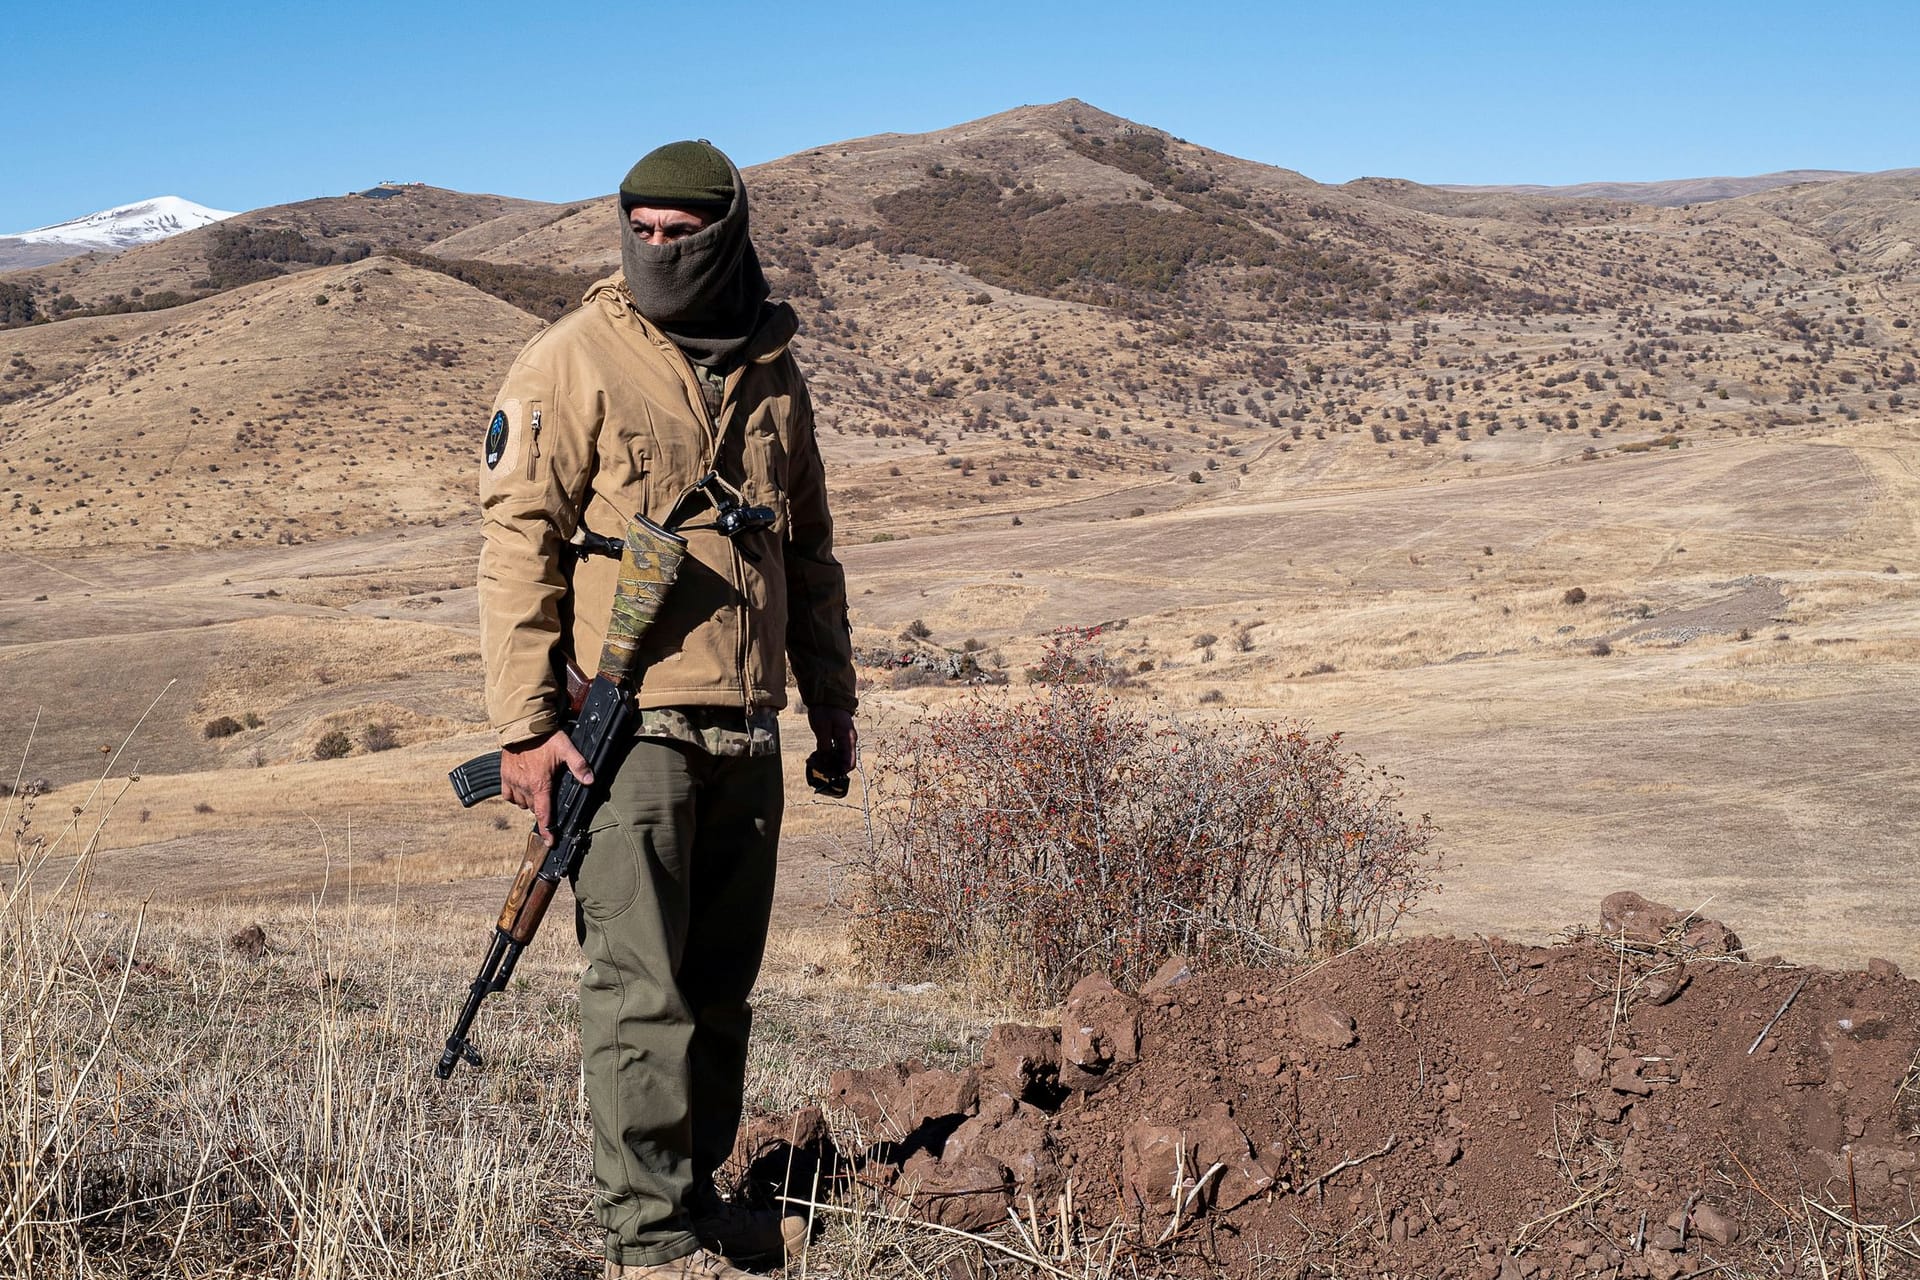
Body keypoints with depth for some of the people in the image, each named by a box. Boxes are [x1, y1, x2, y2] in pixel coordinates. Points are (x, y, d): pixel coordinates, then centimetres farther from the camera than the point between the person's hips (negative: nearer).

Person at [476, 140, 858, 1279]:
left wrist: (833, 701, 19)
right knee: (641, 986, -5)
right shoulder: (575, 365, -6)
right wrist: (525, 725, -14)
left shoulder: (772, 374, 12)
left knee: (721, 982, 13)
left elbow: (808, 550, 20)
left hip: (747, 731, 6)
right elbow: (518, 546, -9)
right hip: (628, 725, -6)